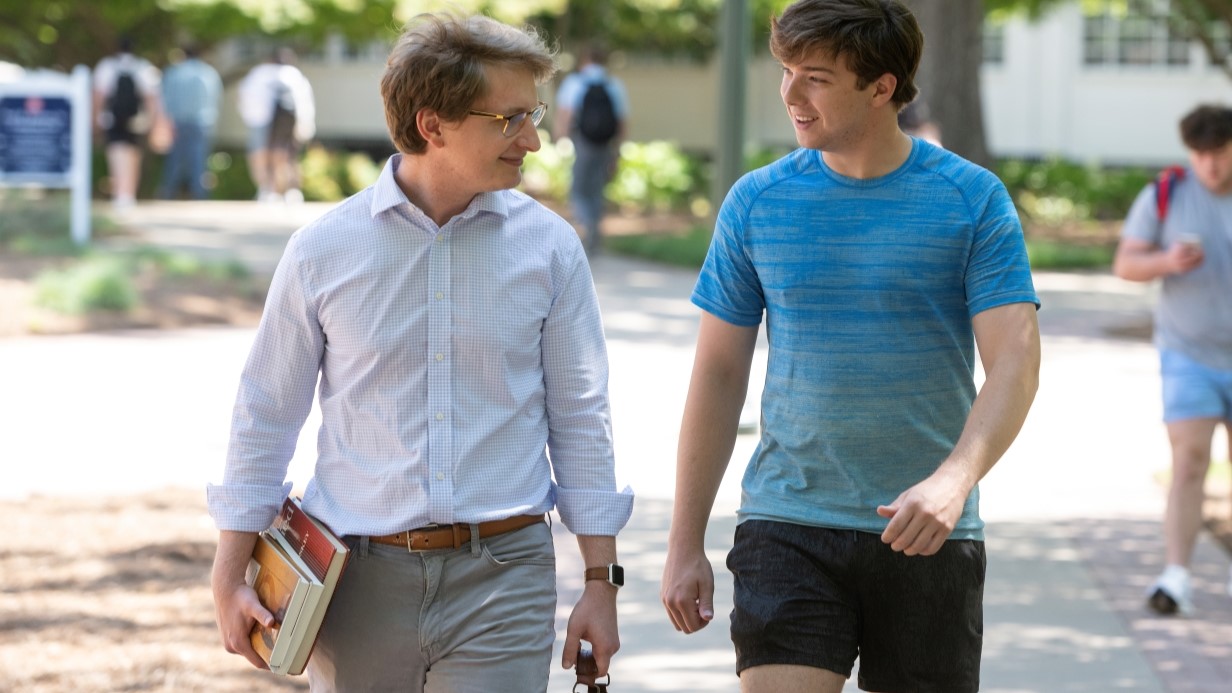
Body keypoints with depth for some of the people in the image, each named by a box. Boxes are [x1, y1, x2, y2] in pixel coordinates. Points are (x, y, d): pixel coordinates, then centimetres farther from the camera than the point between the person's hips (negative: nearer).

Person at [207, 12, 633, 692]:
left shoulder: (549, 246, 2)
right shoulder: (323, 249, -1)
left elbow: (579, 419, 7)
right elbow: (266, 416, 6)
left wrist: (600, 580, 4)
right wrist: (229, 578, 4)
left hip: (500, 578, 0)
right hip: (358, 577, 0)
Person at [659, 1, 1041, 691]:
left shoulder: (974, 200, -3)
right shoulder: (757, 201, 3)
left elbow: (1015, 365, -10)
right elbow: (719, 374, 8)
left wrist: (953, 479, -28)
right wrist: (686, 543, 6)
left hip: (927, 537, 0)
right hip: (787, 527, 1)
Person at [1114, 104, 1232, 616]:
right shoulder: (1164, 197, -4)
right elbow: (1125, 264, -3)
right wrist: (1167, 261, -22)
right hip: (1189, 356, -1)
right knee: (1188, 463, -13)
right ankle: (1176, 578, -17)